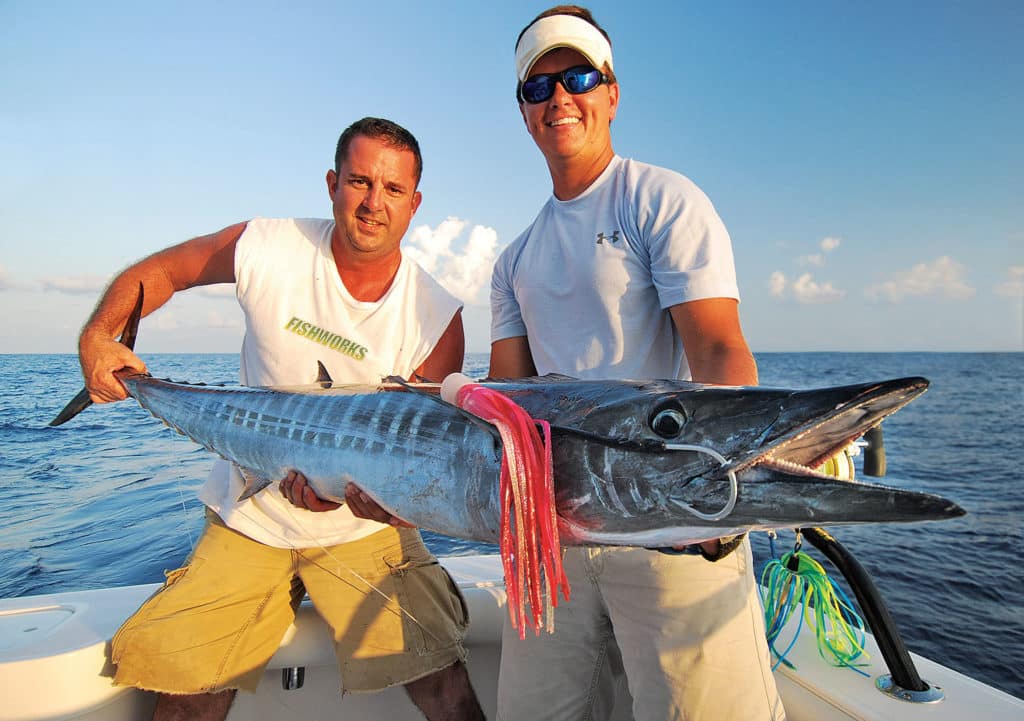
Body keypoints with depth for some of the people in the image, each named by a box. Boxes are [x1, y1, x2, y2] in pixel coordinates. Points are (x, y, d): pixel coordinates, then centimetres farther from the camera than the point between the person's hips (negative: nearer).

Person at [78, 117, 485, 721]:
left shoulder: (438, 317, -14)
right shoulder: (269, 250, -12)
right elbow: (160, 269, 6)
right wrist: (98, 335, -9)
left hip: (364, 530, -1)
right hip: (249, 519, 2)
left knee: (437, 671, -10)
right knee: (182, 672, -3)